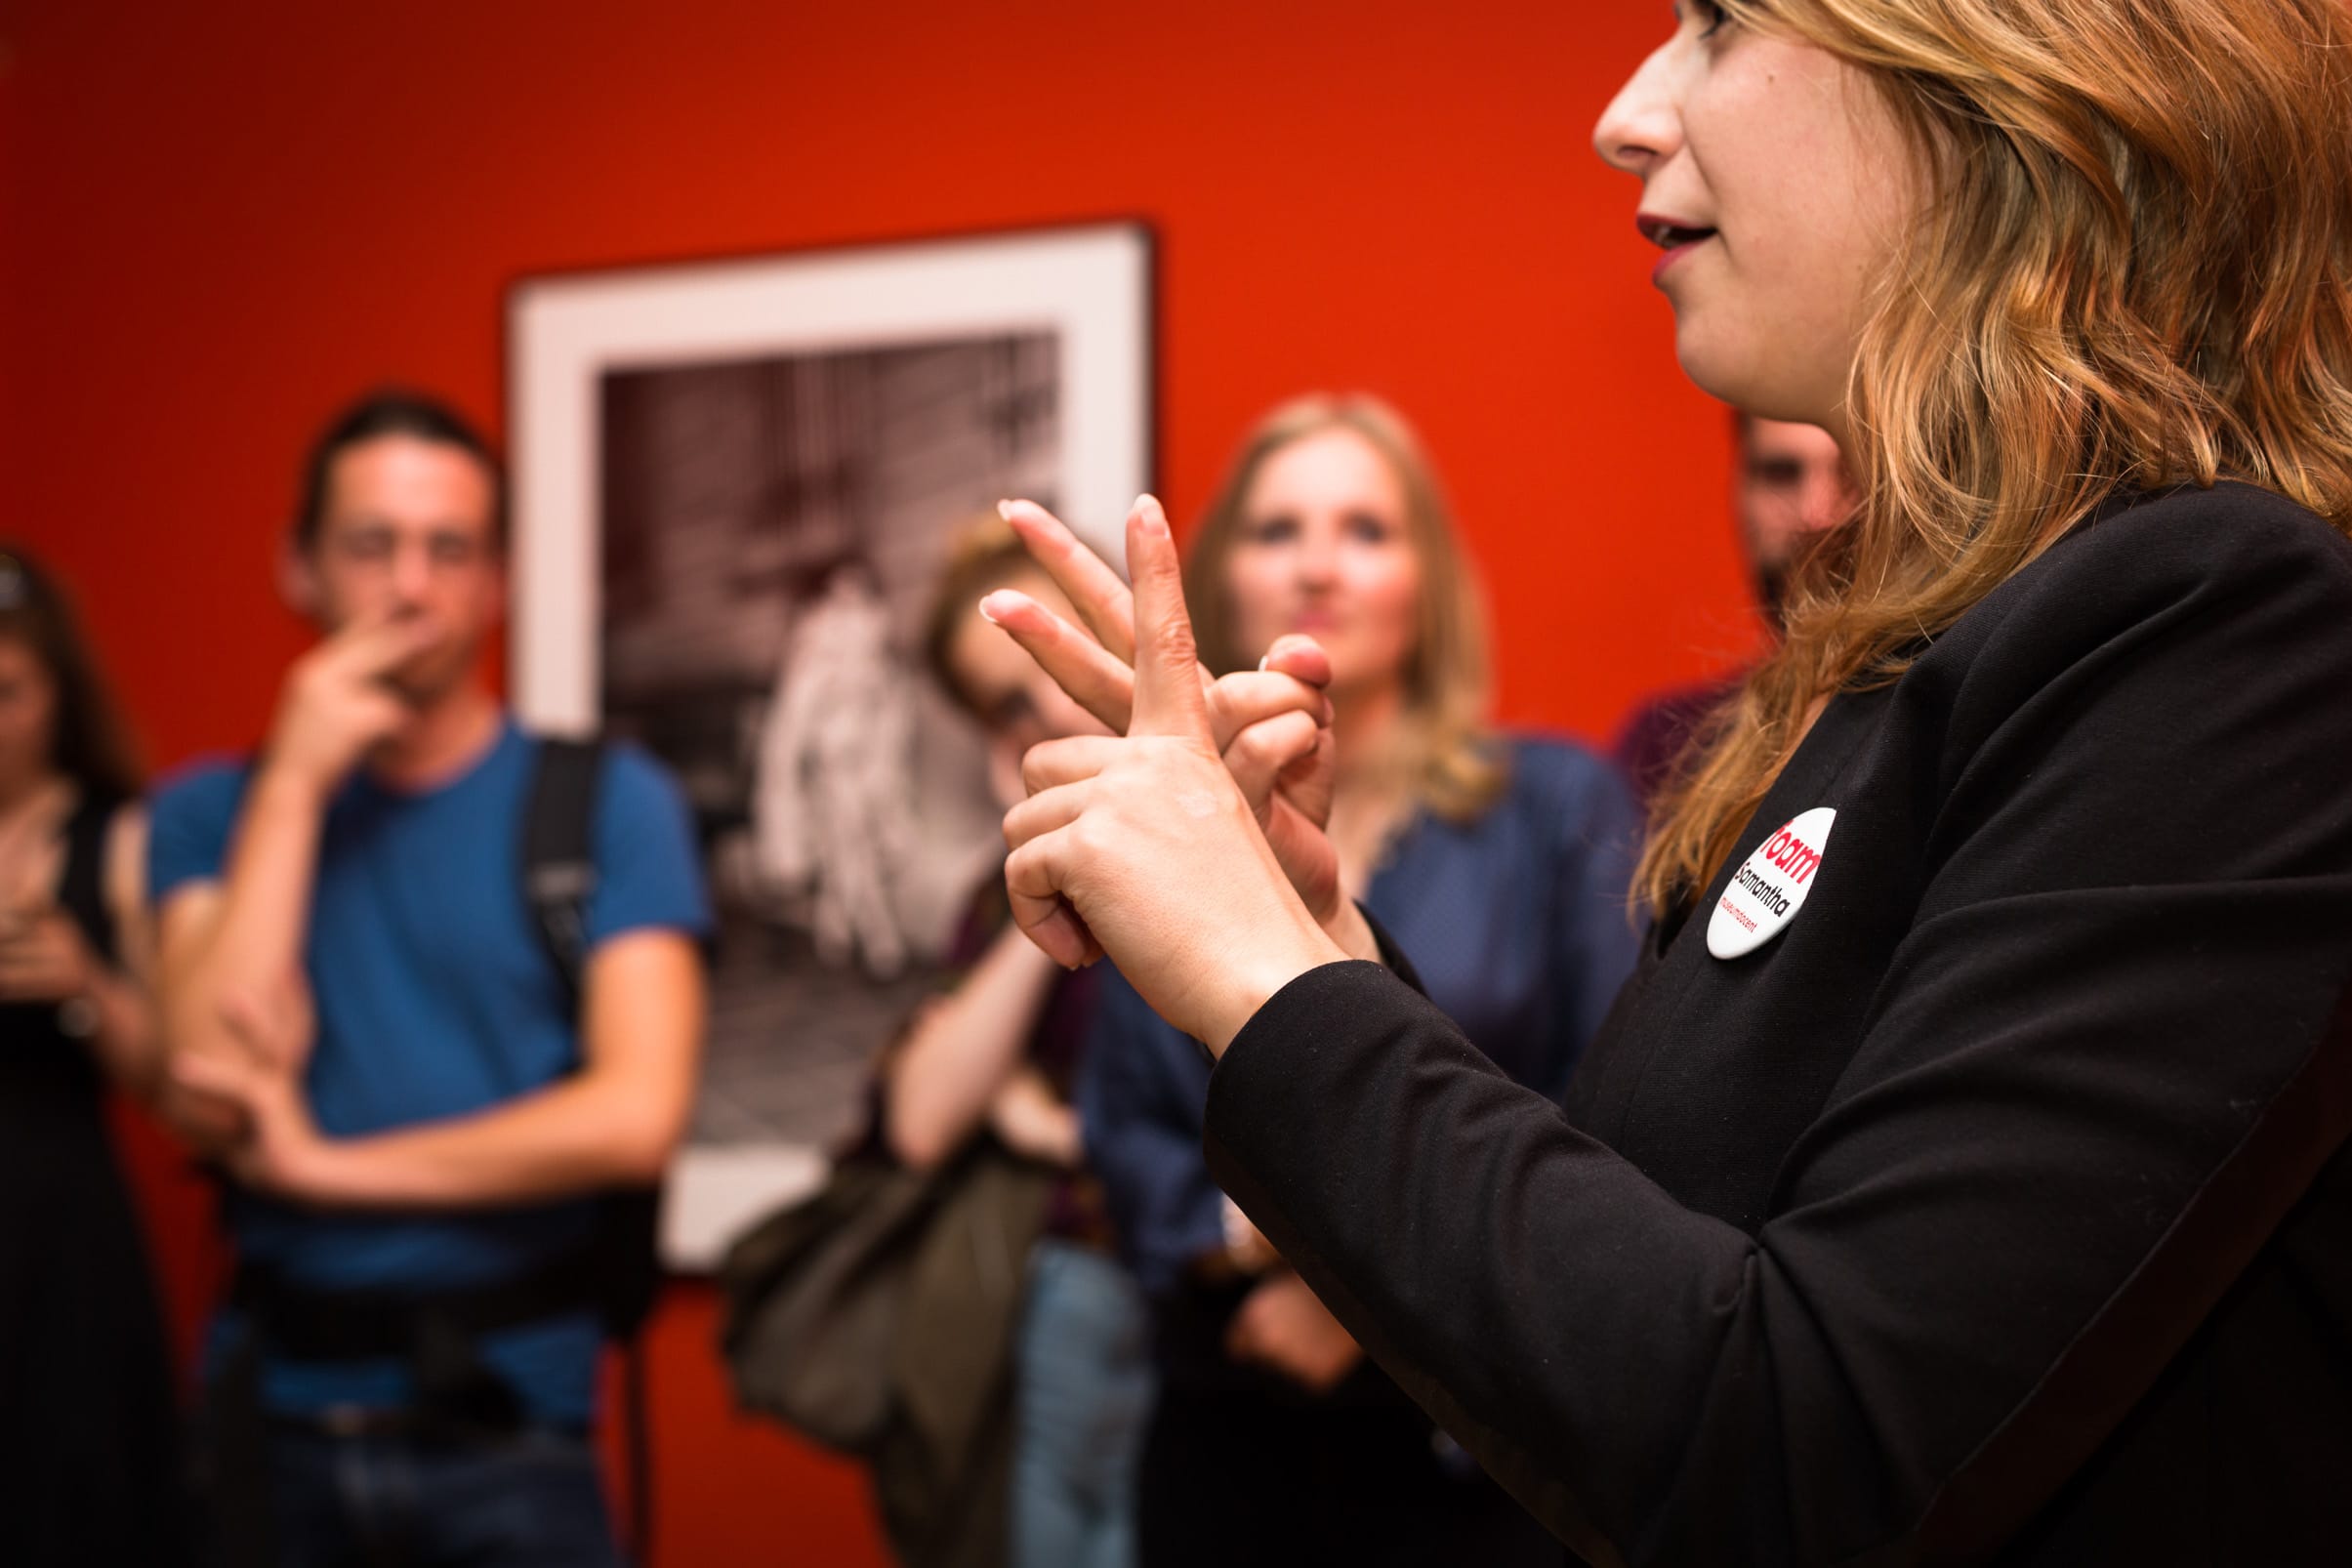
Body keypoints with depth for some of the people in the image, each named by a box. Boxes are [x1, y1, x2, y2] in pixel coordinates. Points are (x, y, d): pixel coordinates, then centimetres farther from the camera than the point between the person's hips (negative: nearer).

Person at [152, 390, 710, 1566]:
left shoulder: (607, 801, -2)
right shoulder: (211, 812, 4)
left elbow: (634, 1115, -13)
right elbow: (217, 1089, -11)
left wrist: (324, 1162, -10)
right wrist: (294, 786, -11)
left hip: (506, 1426, -2)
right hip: (277, 1414, 2)